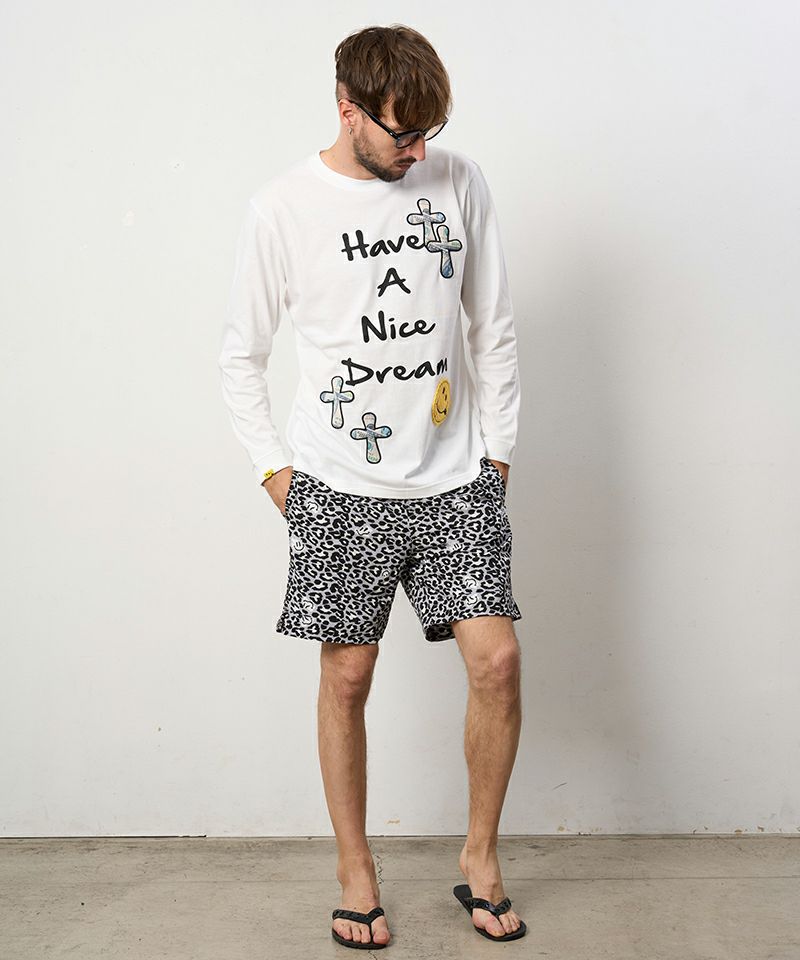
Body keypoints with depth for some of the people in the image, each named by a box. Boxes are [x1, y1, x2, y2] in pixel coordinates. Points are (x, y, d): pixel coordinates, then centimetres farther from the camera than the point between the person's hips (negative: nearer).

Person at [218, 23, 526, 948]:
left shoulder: (460, 182, 4)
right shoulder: (282, 205, -3)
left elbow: (494, 328, 11)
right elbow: (240, 353, 5)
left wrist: (497, 448, 7)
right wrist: (272, 466, -1)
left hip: (455, 477, 2)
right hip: (340, 485, -2)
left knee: (496, 658, -5)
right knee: (346, 675, 3)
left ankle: (479, 860, 16)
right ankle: (355, 875, 22)